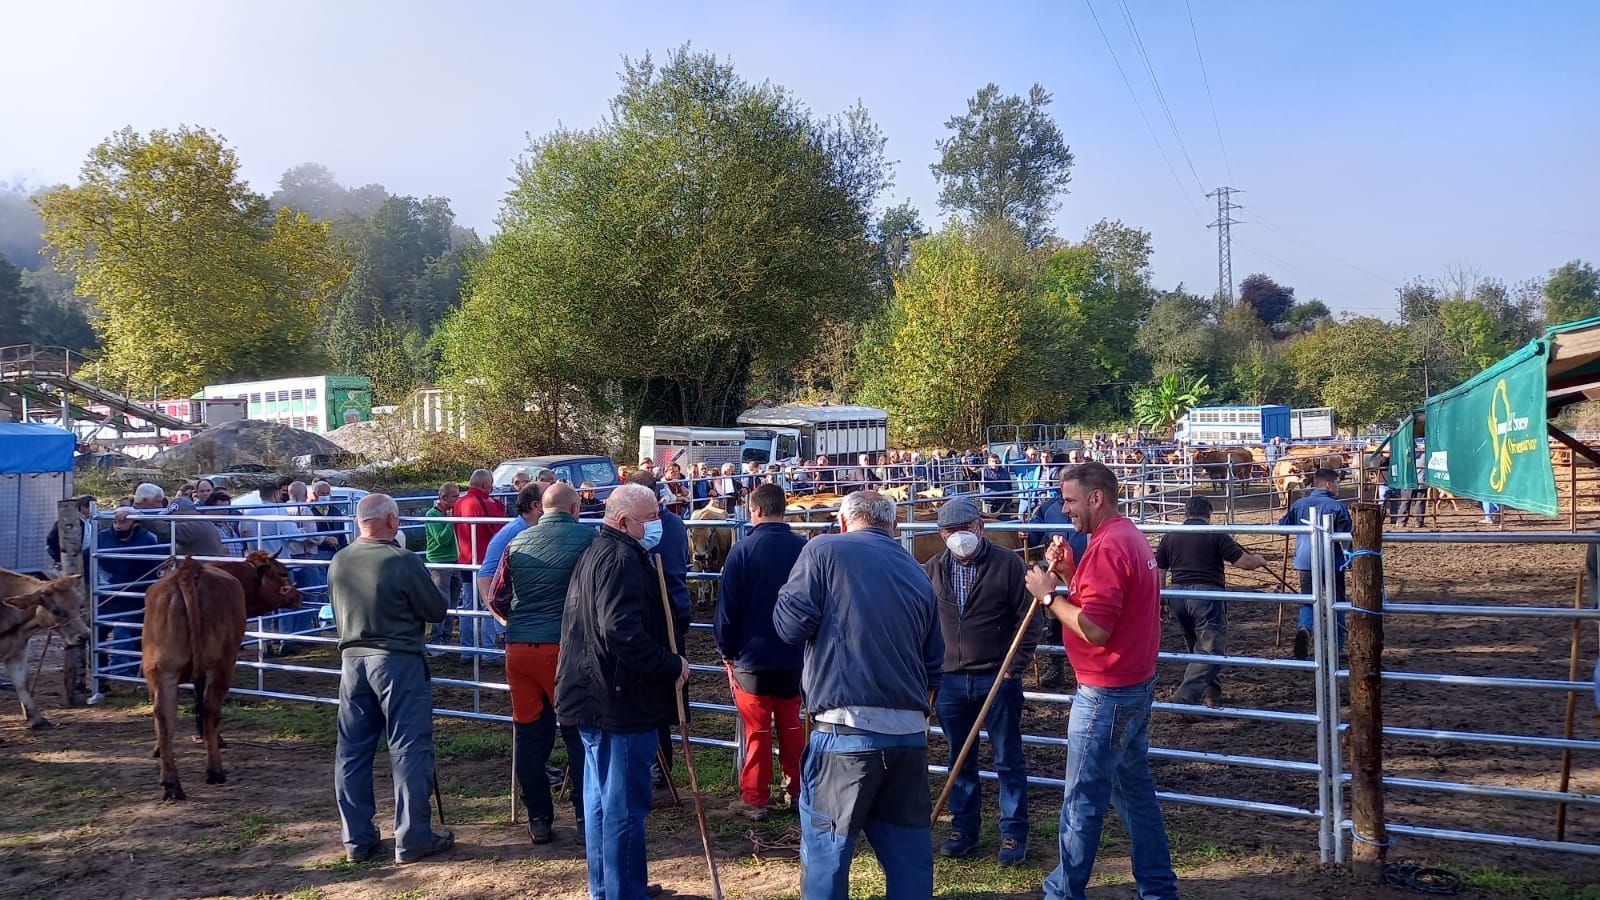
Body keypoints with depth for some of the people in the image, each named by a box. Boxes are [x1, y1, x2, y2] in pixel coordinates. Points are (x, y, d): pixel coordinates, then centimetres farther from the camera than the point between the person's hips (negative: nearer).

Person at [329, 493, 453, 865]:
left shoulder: (339, 562, 2)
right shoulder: (404, 561, -15)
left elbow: (338, 611, 15)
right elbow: (437, 611, -6)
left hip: (352, 659, 6)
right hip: (399, 662, -6)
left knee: (352, 751, 13)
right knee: (409, 749, 3)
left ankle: (357, 840, 20)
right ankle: (412, 839, 7)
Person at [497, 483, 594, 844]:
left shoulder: (518, 542, 9)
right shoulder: (587, 539, -3)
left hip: (519, 647, 4)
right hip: (564, 647, -4)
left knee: (529, 734, 11)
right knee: (578, 733, 5)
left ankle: (538, 820, 18)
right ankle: (586, 819, 9)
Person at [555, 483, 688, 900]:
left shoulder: (596, 552, 16)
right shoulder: (621, 558, -19)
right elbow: (624, 631, -31)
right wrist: (671, 666, -20)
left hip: (594, 694, 11)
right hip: (621, 699, -11)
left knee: (601, 799, 19)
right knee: (625, 807, -3)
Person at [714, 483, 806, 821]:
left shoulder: (743, 550, -13)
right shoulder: (804, 548, -4)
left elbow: (727, 606, -10)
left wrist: (726, 650, 2)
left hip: (752, 654, -3)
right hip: (794, 654, 3)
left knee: (757, 730, 5)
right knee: (791, 724, 16)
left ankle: (754, 799, 9)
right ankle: (797, 790, 24)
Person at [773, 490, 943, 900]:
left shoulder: (825, 549, 0)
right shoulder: (918, 574, 17)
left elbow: (790, 624, -6)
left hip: (848, 728, -5)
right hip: (910, 731, 6)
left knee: (826, 848, 6)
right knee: (909, 848, 14)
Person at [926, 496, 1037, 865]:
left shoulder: (1008, 564, -7)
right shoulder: (932, 570, 4)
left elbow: (1027, 620, -5)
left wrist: (1014, 666, -11)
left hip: (997, 678, -3)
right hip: (949, 680, 4)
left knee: (1008, 760, 6)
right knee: (960, 761, 14)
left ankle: (1014, 834, 17)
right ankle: (963, 828, 27)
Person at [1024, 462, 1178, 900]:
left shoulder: (1107, 547, -21)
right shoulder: (1131, 536, 11)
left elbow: (1095, 629, -26)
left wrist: (1049, 595, -16)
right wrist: (1068, 573, 3)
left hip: (1106, 695, -10)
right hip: (1137, 685, 10)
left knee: (1082, 802, 2)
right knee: (1136, 790, 17)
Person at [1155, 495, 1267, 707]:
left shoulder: (1170, 536, 11)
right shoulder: (1216, 535, -1)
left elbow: (1158, 572, 12)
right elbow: (1243, 562, -3)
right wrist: (1258, 560, 18)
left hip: (1178, 596, 6)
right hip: (1207, 595, -5)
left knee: (1195, 648, 22)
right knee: (1211, 650, -5)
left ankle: (1212, 693, 30)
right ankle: (1183, 697, -19)